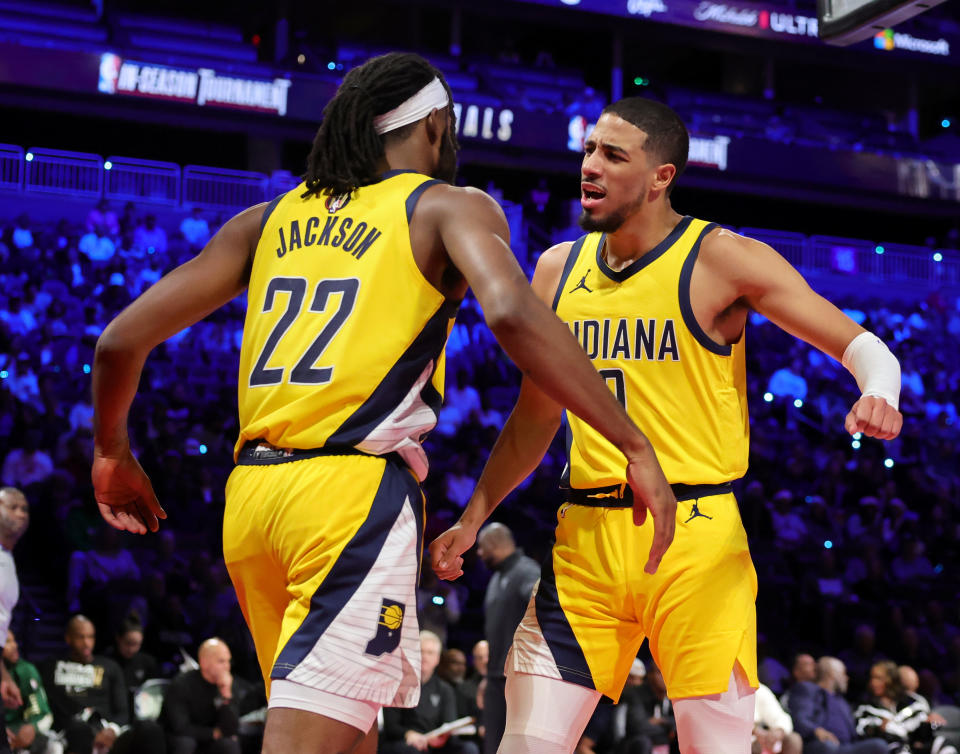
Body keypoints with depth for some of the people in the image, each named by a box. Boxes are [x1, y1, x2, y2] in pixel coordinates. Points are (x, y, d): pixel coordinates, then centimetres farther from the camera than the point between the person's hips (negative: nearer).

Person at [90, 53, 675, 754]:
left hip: (250, 488, 6)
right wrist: (636, 446, -13)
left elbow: (122, 339, 14)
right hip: (355, 489, -6)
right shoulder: (452, 208, 5)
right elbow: (513, 315, -17)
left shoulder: (268, 219, 18)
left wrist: (113, 452, 31)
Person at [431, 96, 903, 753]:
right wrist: (472, 519, 18)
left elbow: (862, 345, -6)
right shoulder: (560, 268, 11)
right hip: (585, 534, 4)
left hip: (695, 534, -4)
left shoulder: (719, 259, -4)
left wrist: (879, 392, -28)